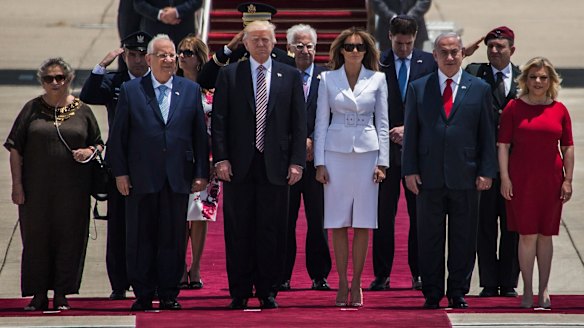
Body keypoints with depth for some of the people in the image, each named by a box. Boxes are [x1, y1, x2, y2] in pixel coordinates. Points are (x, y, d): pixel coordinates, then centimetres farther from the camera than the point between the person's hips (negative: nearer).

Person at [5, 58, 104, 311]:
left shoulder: (82, 111, 7)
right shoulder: (32, 109, 5)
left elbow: (99, 144, 15)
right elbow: (15, 149, 4)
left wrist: (90, 152, -9)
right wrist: (17, 183, -4)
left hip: (72, 188, 0)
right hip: (37, 188, 0)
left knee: (68, 238, 0)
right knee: (36, 237, 1)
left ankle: (62, 295, 7)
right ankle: (39, 295, 7)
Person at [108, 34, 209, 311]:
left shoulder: (191, 90, 9)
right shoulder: (130, 90, 4)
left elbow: (200, 134, 9)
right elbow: (118, 135, 4)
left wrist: (201, 173, 3)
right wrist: (120, 172, -3)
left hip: (178, 178, 1)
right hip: (141, 179, -1)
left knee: (173, 238, 3)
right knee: (140, 238, 2)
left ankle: (169, 295, 10)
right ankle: (143, 295, 9)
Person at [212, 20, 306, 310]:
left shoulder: (290, 76, 8)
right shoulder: (229, 75, 6)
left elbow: (299, 123, 6)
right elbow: (219, 121, 3)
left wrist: (296, 162, -2)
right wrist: (221, 158, -6)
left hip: (275, 166, 0)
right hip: (239, 166, 0)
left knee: (272, 232, 1)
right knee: (238, 231, 2)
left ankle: (268, 293, 8)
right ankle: (239, 293, 8)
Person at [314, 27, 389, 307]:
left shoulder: (377, 79, 5)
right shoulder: (328, 79, 5)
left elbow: (382, 122, 7)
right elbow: (321, 122, 5)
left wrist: (382, 162, 0)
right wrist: (319, 163, -1)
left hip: (367, 152, 0)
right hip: (336, 153, 0)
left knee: (363, 223, 0)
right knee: (338, 223, 0)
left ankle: (356, 284, 6)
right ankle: (342, 284, 6)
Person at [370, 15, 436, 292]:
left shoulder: (429, 63, 5)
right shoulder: (377, 64, 2)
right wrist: (387, 134, -9)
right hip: (385, 145, -1)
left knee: (420, 214, 3)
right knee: (383, 214, 0)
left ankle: (419, 274, 9)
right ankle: (381, 274, 5)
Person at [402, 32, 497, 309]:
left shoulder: (479, 89, 7)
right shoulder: (418, 88, 8)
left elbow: (487, 134, 6)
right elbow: (411, 132, 7)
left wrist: (487, 172, -1)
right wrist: (410, 170, -1)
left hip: (465, 177, 0)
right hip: (429, 177, 0)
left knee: (463, 239, 3)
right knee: (429, 238, 3)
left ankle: (458, 293, 11)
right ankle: (432, 294, 10)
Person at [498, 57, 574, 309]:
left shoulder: (559, 110, 6)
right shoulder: (514, 108, 1)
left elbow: (567, 148, 8)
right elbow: (503, 145, 0)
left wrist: (568, 179, 2)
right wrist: (504, 177, -7)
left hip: (551, 179, 2)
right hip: (521, 179, -2)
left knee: (545, 234, 6)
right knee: (527, 234, -4)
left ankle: (544, 290, 12)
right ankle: (528, 291, 1)